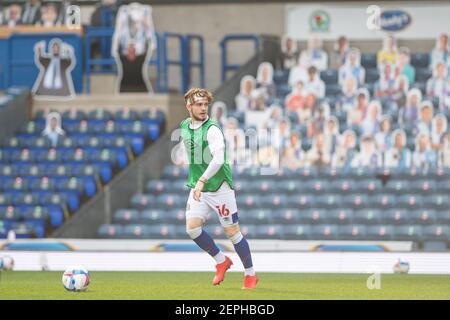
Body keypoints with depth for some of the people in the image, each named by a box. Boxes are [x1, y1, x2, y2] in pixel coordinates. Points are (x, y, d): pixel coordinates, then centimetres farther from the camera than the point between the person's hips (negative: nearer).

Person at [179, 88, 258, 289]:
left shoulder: (212, 129, -18)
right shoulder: (184, 127, 5)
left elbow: (218, 159, -31)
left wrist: (202, 180, -39)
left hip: (219, 187, -6)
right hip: (197, 187, 6)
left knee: (232, 231, -1)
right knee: (192, 227, -9)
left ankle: (250, 274, 13)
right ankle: (221, 261, 12)